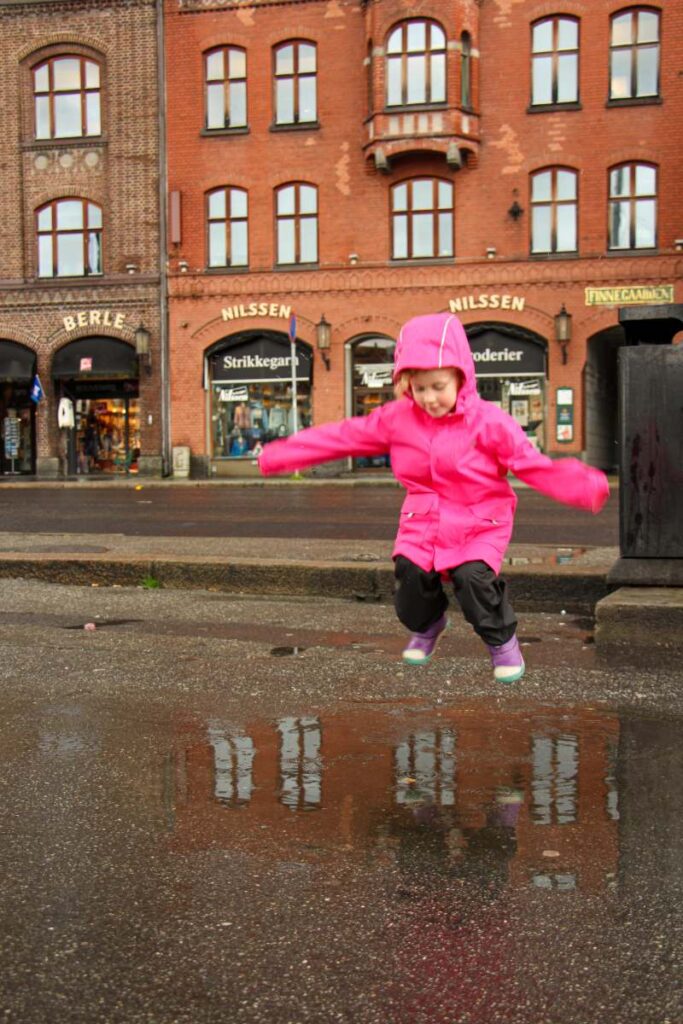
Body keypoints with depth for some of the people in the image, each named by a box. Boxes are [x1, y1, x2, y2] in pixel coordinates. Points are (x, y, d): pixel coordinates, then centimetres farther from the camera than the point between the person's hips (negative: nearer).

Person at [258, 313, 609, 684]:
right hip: (423, 521, 4)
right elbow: (342, 437, 0)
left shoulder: (489, 421, -13)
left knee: (474, 577, -24)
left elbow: (533, 464, -16)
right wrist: (281, 455, -2)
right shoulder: (397, 418, -3)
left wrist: (584, 487, -32)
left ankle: (502, 642, 5)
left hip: (478, 524, -4)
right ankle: (427, 626, 32)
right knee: (410, 580, -5)